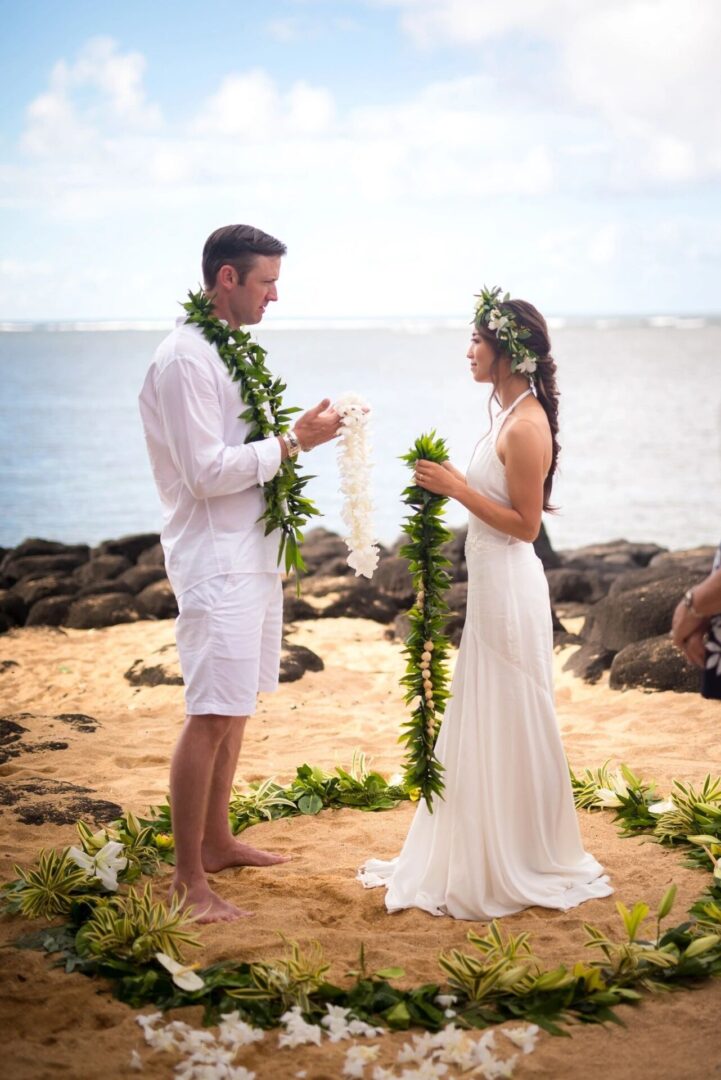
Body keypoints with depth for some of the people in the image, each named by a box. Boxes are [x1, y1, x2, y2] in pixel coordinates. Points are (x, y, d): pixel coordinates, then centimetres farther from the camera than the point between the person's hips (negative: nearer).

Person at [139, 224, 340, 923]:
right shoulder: (184, 360, -16)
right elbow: (208, 471, -21)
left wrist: (300, 434, 7)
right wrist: (294, 441, -16)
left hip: (251, 555, 10)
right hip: (216, 562, -10)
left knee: (235, 709, 16)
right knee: (211, 718, -9)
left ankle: (217, 842, 28)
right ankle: (188, 879, -2)